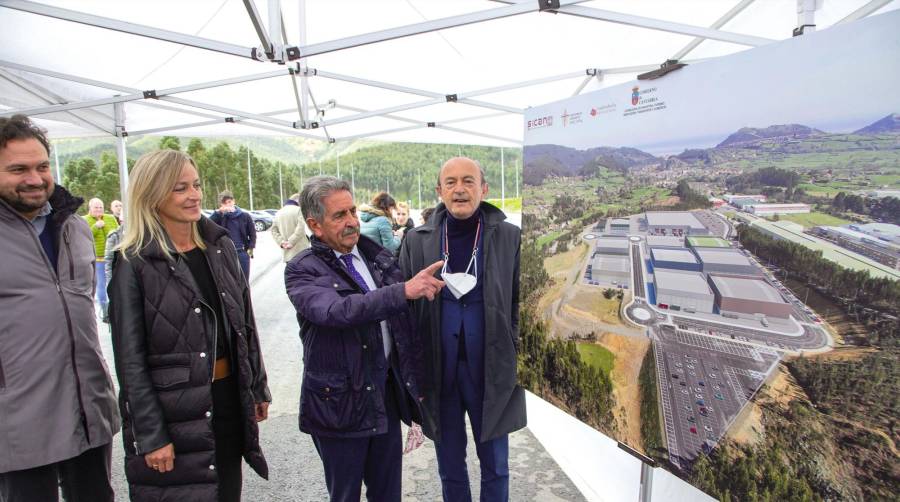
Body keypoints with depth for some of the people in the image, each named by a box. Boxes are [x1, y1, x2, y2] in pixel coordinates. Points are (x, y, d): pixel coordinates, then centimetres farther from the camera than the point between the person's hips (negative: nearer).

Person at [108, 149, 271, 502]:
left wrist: (257, 389, 11)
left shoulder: (220, 245, 4)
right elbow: (130, 358, -11)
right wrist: (151, 436, -12)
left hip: (229, 398, 5)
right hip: (173, 410, -4)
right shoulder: (134, 263, -11)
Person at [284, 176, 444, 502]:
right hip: (340, 404, -4)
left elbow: (405, 323, 10)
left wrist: (416, 382, 10)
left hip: (387, 395, 5)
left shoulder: (379, 256, 4)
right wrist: (404, 290, -37)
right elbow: (336, 311, -30)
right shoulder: (302, 270, -10)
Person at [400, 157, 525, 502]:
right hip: (439, 371, 1)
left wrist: (519, 361, -4)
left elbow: (521, 305, 0)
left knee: (495, 466, 16)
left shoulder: (509, 237, -5)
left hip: (492, 370, -1)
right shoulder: (417, 241, -1)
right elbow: (405, 307, 2)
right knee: (450, 468, 18)